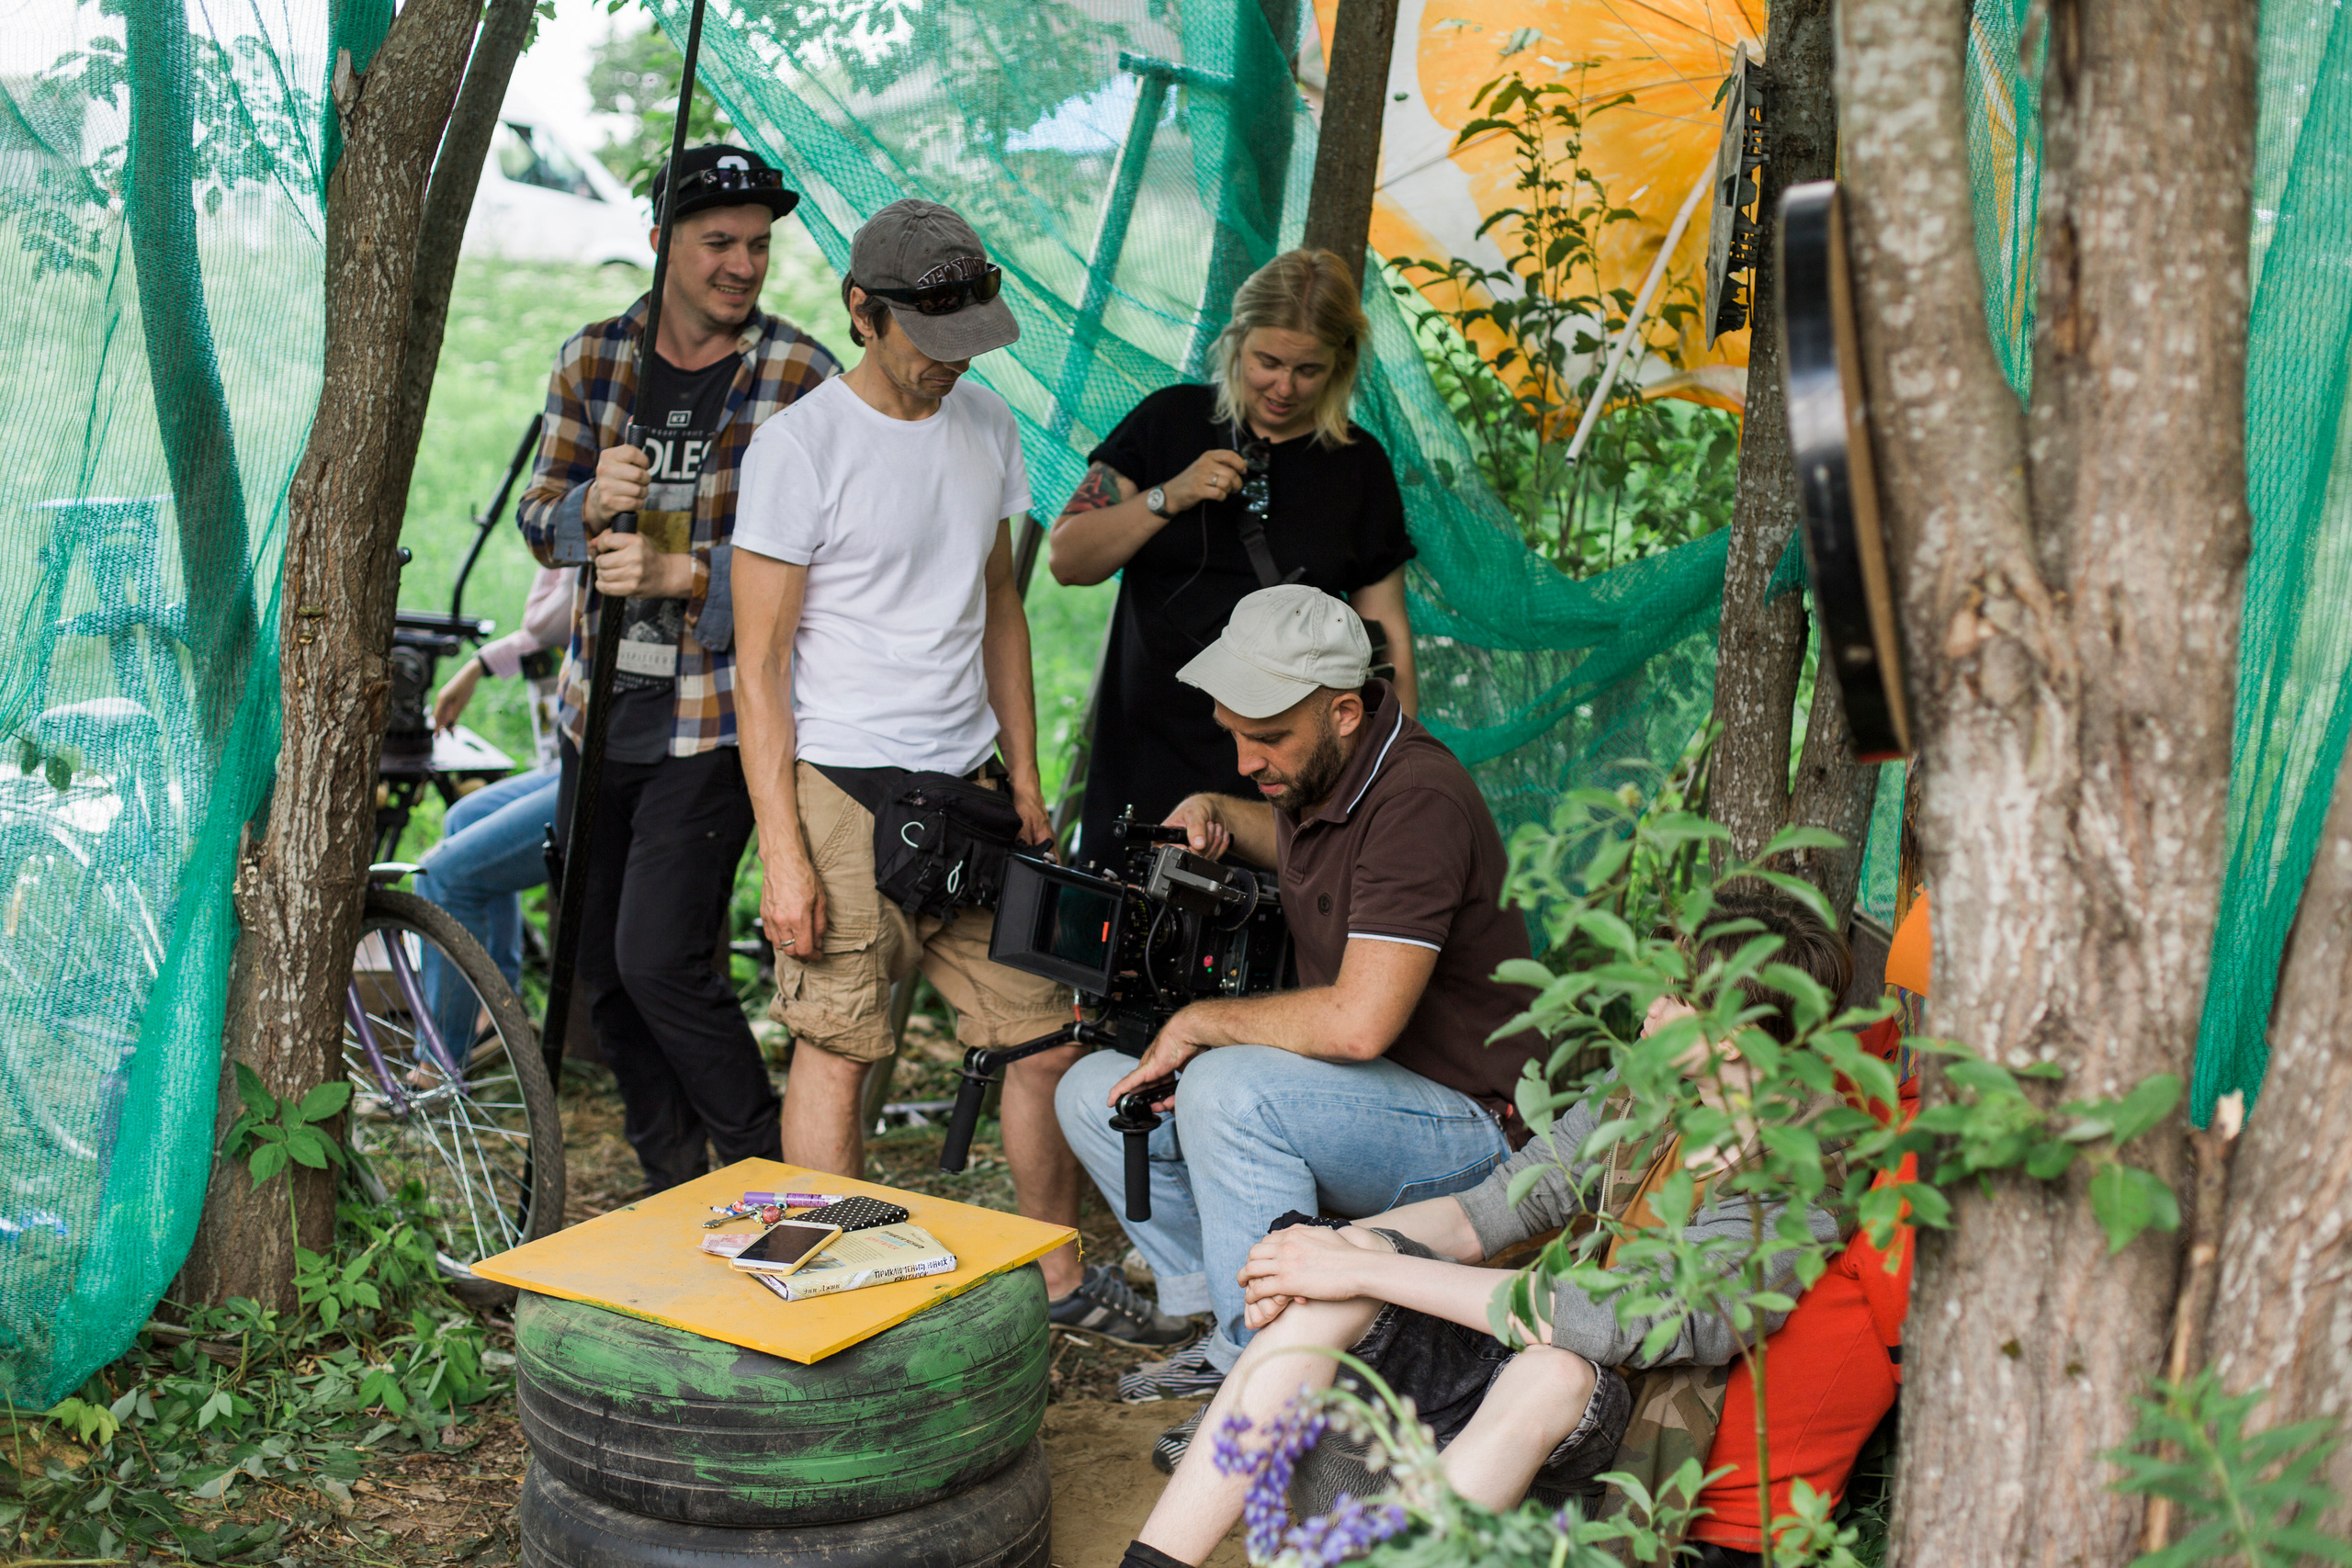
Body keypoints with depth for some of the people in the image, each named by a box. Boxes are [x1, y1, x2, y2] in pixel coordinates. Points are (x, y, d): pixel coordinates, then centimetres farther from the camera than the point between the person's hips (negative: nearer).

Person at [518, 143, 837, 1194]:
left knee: (660, 960, -13)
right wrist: (591, 502, -15)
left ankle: (768, 1178, 9)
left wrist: (681, 572, -23)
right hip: (601, 710, 5)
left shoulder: (801, 378, -6)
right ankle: (670, 1186, 29)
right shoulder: (593, 358, 7)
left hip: (715, 719, -5)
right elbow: (540, 517, 9)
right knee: (601, 968, 11)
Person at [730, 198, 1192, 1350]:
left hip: (967, 788, 6)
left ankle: (1056, 1276, 25)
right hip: (844, 790, -6)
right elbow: (760, 667, -9)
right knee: (836, 1049, -1)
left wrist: (1025, 781, 15)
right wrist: (783, 852, -14)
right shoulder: (799, 447, -9)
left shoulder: (987, 424, 11)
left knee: (1045, 1033, 8)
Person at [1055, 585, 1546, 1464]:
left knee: (1227, 1086, -33)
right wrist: (1215, 815, 9)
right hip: (1346, 1101, 9)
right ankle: (1228, 1331, 6)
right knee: (1094, 1092, 2)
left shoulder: (1418, 800, -25)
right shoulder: (1312, 775, 3)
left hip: (1461, 1125, -9)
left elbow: (1359, 1022, -35)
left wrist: (1199, 1022, -19)